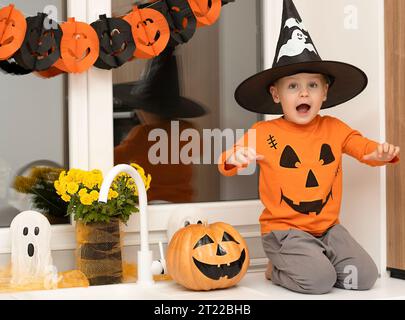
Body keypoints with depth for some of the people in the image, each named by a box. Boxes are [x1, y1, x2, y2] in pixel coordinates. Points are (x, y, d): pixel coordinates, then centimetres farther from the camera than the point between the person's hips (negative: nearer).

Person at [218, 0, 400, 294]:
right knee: (319, 280, -24)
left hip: (328, 227, 5)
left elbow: (365, 148, 10)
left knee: (364, 276, -8)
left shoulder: (335, 129, 5)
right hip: (284, 229, -5)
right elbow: (228, 163, -8)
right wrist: (235, 158, -34)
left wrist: (382, 153, -15)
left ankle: (307, 262, 16)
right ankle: (278, 270, 7)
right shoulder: (264, 133, -6)